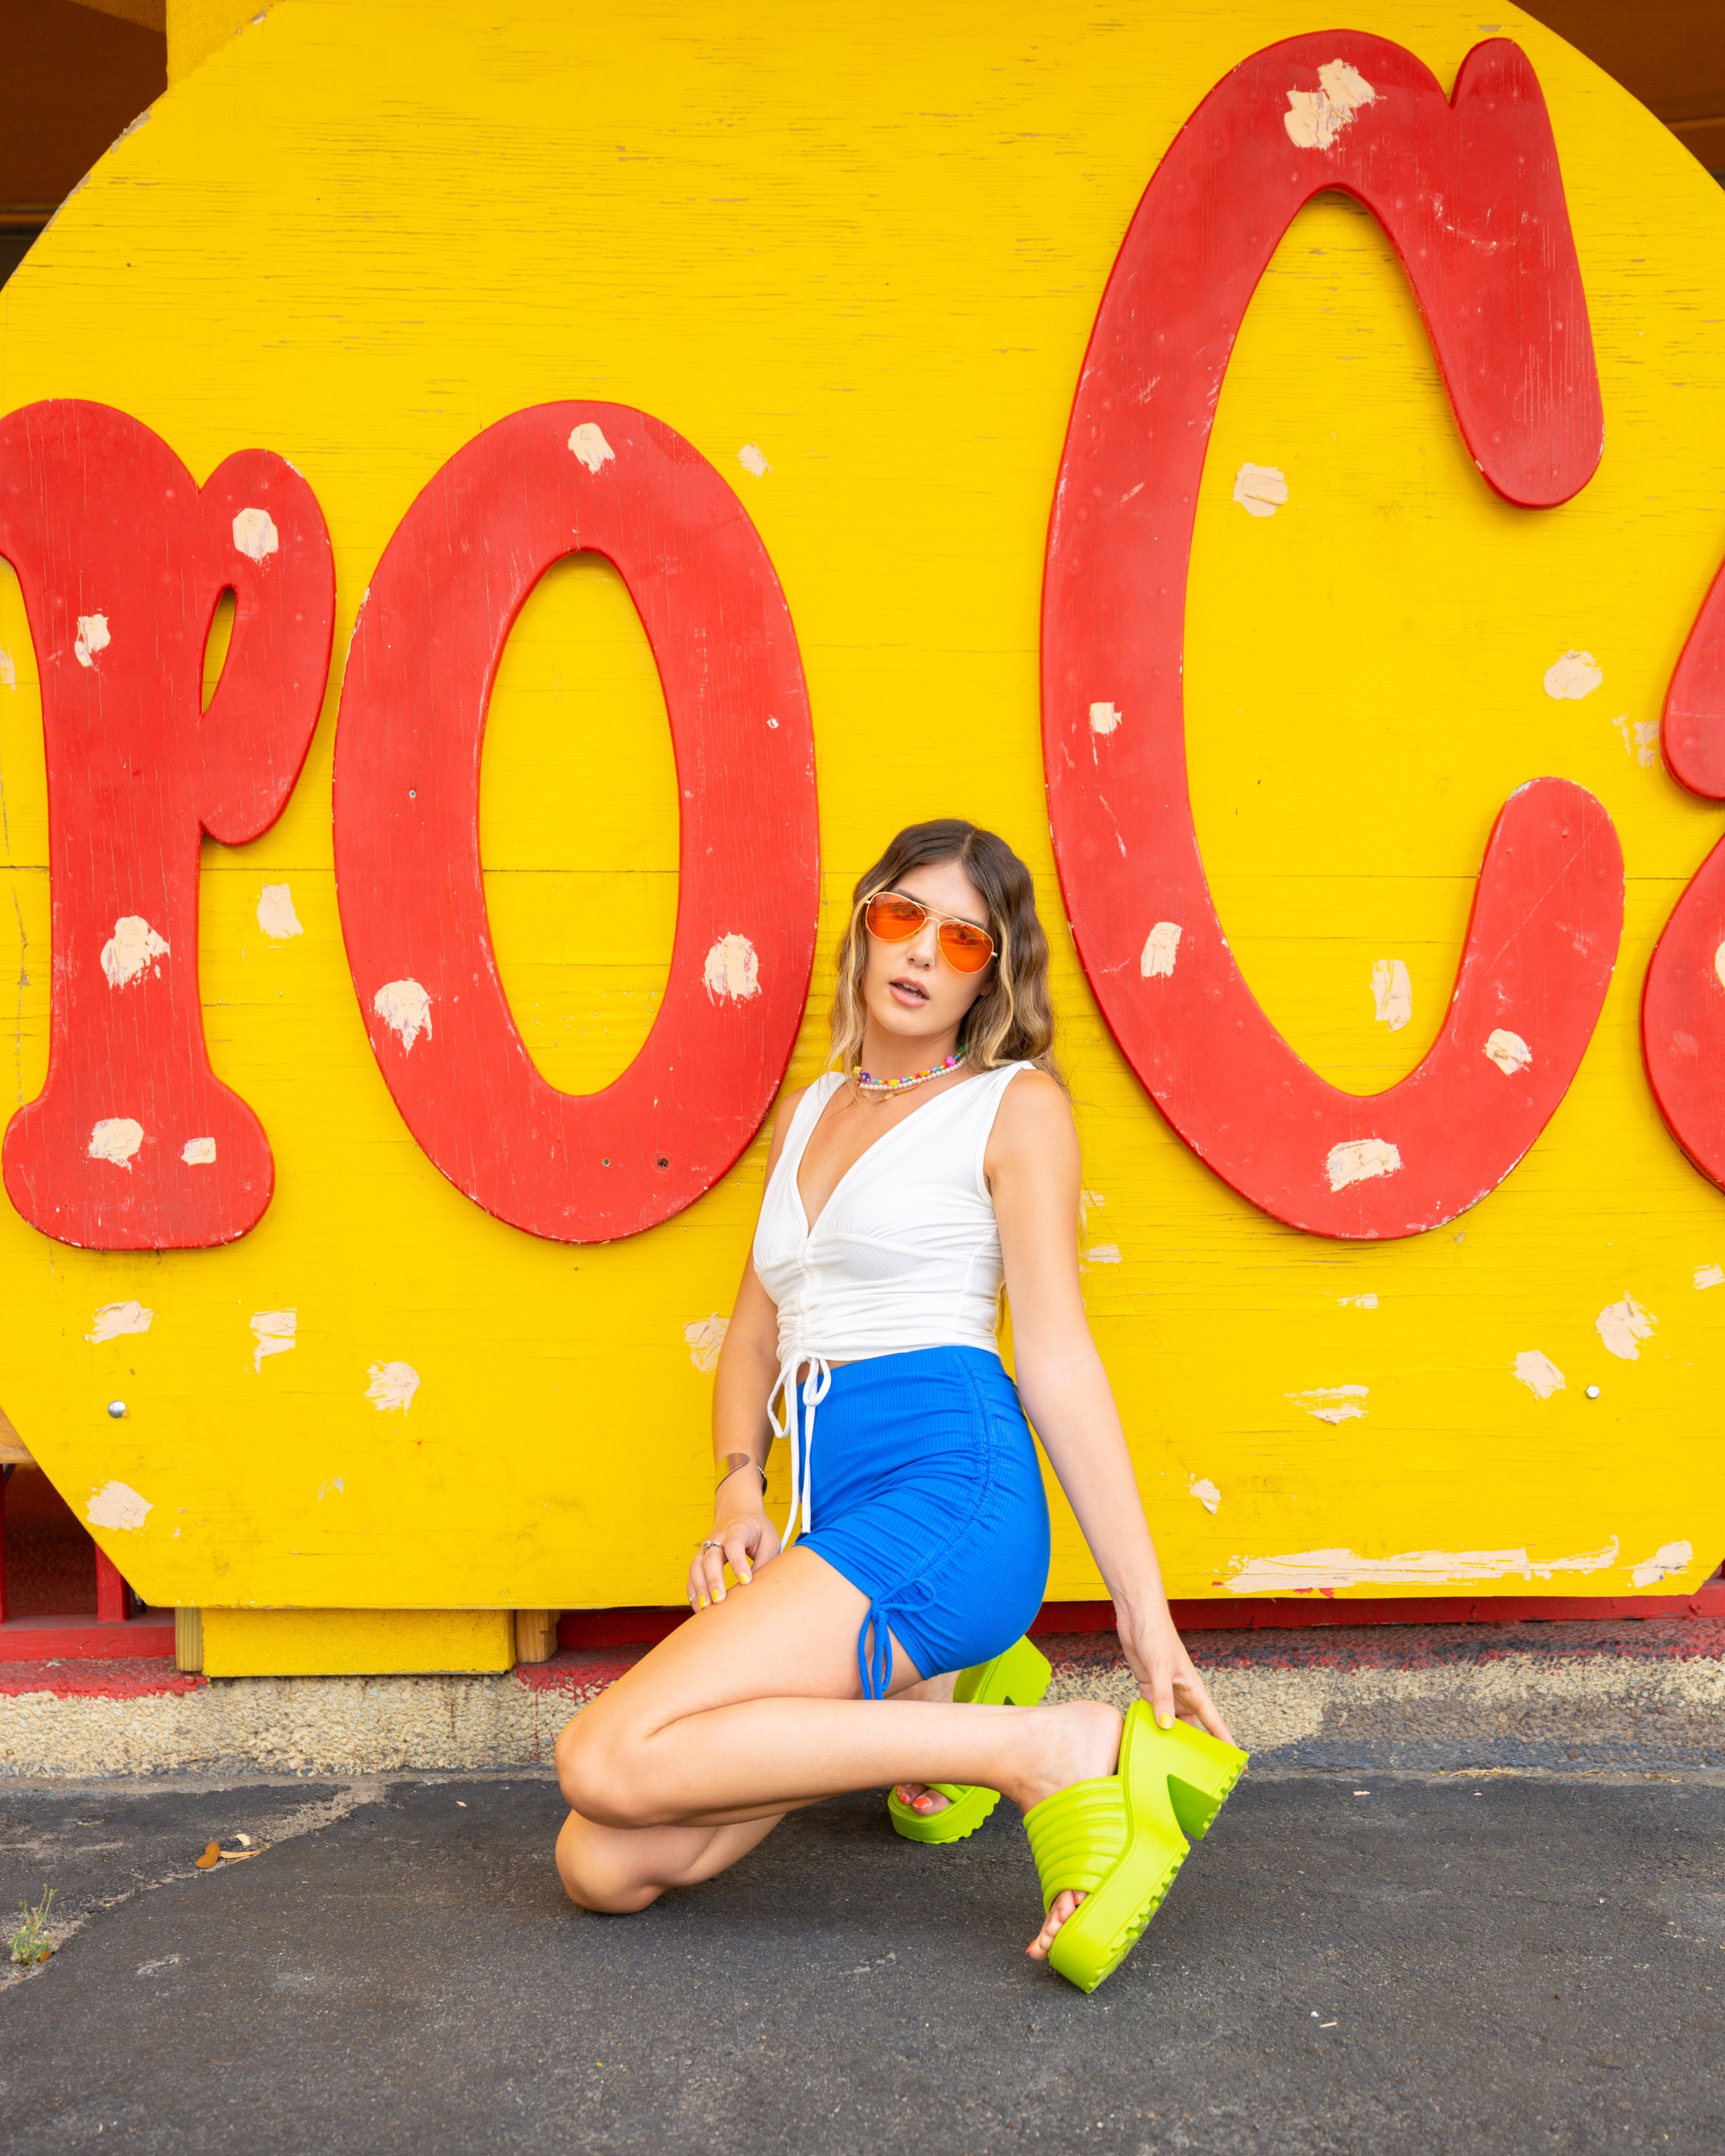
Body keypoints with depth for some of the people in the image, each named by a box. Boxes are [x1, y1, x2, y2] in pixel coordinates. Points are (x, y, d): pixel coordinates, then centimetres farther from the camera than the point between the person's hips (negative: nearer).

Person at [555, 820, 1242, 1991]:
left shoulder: (1014, 1104, 4)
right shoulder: (808, 1111, 22)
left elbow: (1058, 1356, -2)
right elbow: (756, 1333, 23)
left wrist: (1147, 1613, -7)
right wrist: (739, 1490, 4)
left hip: (949, 1487, -7)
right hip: (829, 1519, 7)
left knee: (606, 1762, -22)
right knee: (605, 1868, -6)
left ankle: (1054, 1751, -14)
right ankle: (918, 1701, 11)